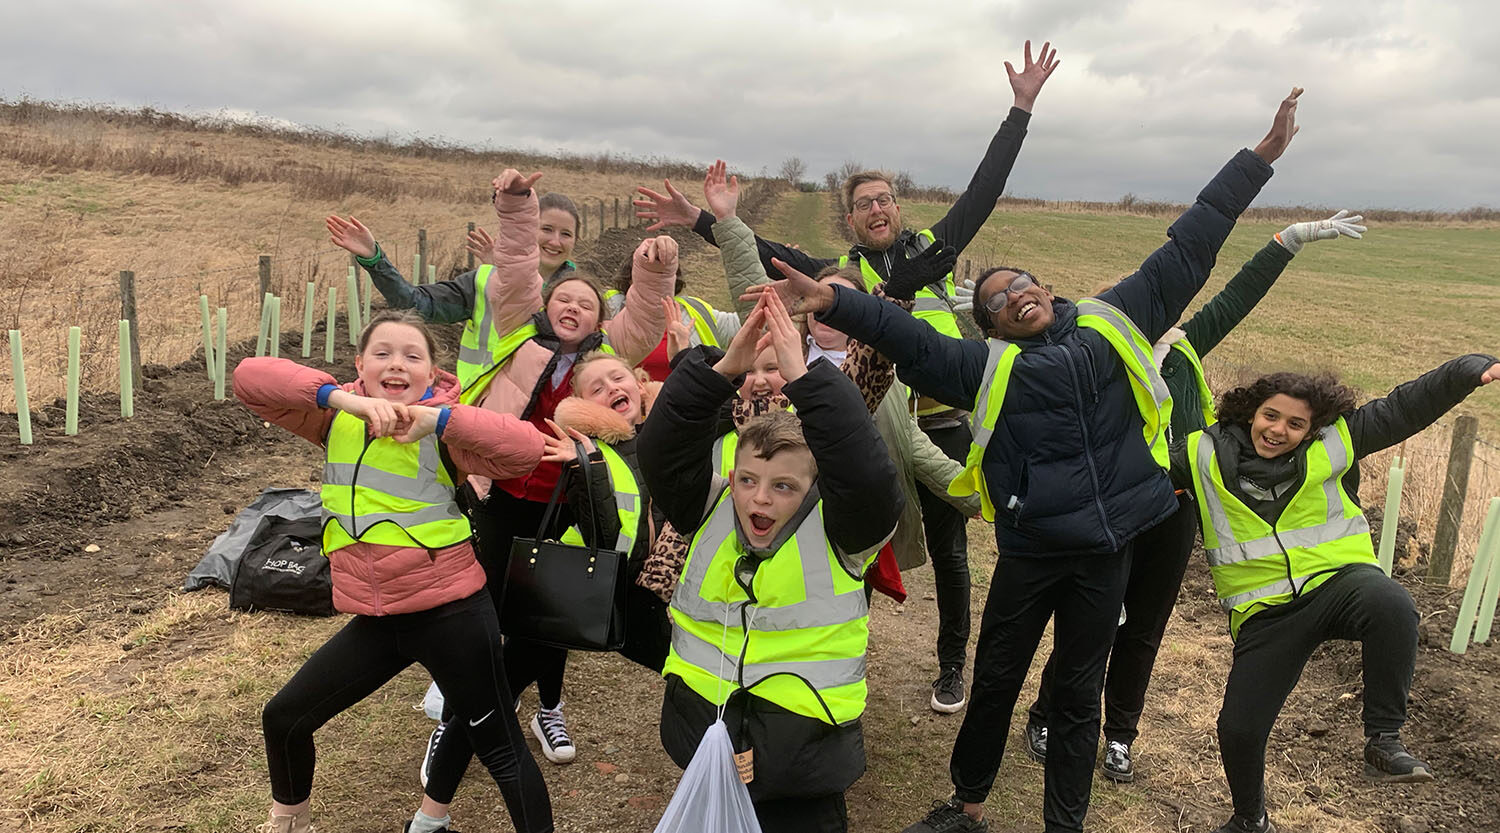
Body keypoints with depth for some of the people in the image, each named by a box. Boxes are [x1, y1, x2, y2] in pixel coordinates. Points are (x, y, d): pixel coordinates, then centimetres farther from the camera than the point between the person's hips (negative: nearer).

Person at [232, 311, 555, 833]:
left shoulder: (443, 427, -11)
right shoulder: (336, 418, 1)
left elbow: (527, 448, -26)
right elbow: (251, 378, -12)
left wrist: (438, 418, -34)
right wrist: (344, 398, -26)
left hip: (451, 614, -5)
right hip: (373, 621, 5)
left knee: (500, 750, 4)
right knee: (284, 718, 19)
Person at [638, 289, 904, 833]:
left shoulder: (838, 530, -10)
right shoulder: (710, 512, -1)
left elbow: (864, 473, -29)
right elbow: (662, 449, -14)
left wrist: (804, 377, -32)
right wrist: (721, 370, -26)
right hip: (702, 743, 3)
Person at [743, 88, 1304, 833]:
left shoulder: (1112, 322, 7)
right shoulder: (989, 365, 0)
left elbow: (1184, 252, 9)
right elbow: (909, 338, -11)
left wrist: (1260, 158, 11)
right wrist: (833, 304, -24)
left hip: (1107, 546, 1)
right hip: (1030, 549, -1)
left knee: (1079, 690, 15)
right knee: (996, 680, 13)